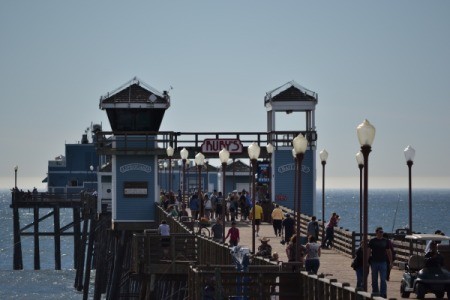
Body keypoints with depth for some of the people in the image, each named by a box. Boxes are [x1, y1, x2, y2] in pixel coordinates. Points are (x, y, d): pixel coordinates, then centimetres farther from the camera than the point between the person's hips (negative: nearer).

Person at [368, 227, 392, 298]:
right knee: (374, 280, 7)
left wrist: (390, 262, 7)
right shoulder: (372, 241, 2)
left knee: (383, 279, -8)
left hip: (383, 262, 1)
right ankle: (375, 293, 17)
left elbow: (389, 252, 12)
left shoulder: (385, 241, 8)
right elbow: (369, 251, -1)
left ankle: (383, 294, -10)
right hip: (374, 262, 0)